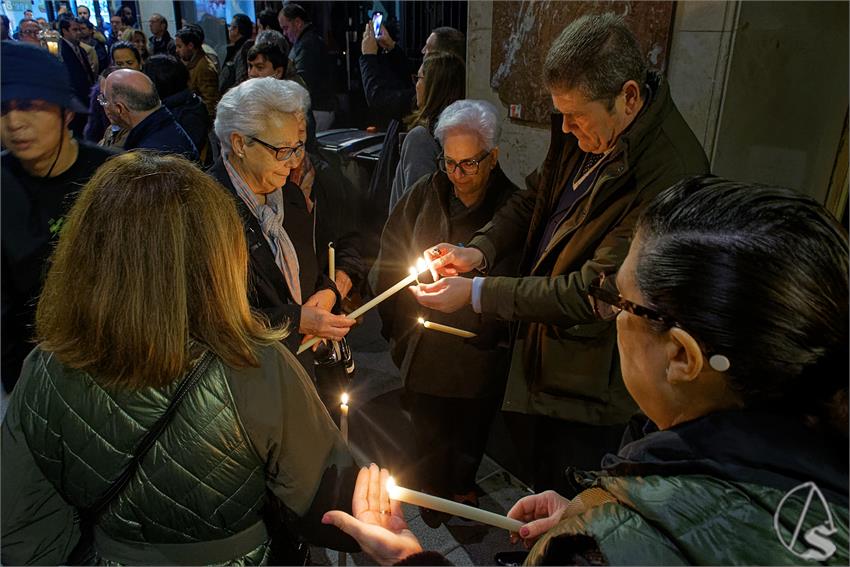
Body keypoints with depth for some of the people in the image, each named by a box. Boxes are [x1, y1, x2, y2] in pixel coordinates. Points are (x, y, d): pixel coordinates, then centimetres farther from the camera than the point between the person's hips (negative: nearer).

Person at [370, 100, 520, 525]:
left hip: (479, 348, -1)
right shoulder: (424, 195, -5)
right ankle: (430, 489, 47)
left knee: (471, 426, 20)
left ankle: (462, 485, 50)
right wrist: (399, 328, -2)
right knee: (428, 425, 18)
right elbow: (390, 262, 1)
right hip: (423, 344, 2)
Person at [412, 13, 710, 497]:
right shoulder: (584, 130, -6)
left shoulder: (671, 172, -30)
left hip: (590, 381, -8)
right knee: (531, 460, 29)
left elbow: (595, 293, -29)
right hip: (538, 349, 8)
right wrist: (479, 251, -9)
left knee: (570, 505, 13)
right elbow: (536, 197, 9)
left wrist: (477, 292, -24)